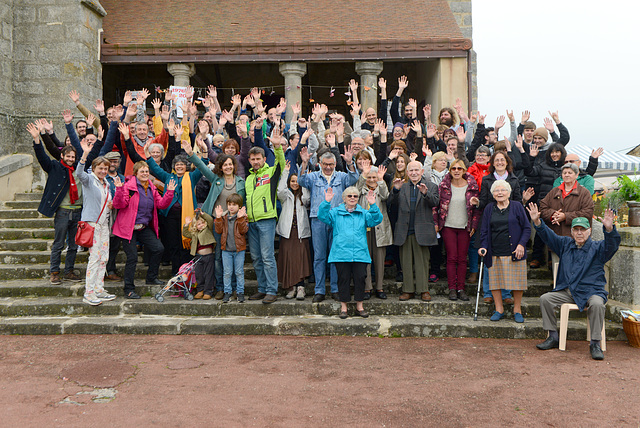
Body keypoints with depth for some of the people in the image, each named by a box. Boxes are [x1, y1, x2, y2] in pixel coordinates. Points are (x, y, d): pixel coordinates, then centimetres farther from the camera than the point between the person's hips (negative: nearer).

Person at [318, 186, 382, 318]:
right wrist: (327, 202, -16)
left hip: (360, 253, 1)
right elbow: (322, 216, -3)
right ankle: (343, 306, 13)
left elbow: (376, 220, 0)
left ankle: (359, 305, 14)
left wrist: (373, 206, -14)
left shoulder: (364, 213, 14)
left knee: (360, 278, 0)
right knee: (343, 279, 2)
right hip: (341, 252, -1)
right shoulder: (335, 212, 11)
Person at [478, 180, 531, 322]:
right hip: (495, 253, 2)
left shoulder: (517, 206, 3)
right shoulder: (489, 208, 9)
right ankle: (499, 310, 15)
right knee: (495, 280, 2)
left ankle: (517, 310, 16)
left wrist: (521, 244, -10)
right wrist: (484, 246, -5)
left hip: (514, 252, -2)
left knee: (517, 281, 2)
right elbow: (484, 230, 9)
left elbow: (527, 228, 3)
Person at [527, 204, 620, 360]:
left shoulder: (597, 248, 1)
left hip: (591, 291, -4)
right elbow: (548, 235, 10)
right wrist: (537, 222, -7)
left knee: (596, 304, -34)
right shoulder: (566, 244, 13)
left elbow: (612, 244, -19)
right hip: (566, 292, 4)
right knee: (545, 299, -13)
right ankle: (553, 337, -4)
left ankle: (595, 343, -20)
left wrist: (609, 228, -40)